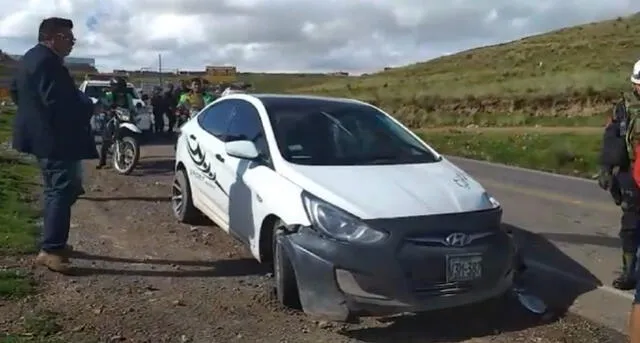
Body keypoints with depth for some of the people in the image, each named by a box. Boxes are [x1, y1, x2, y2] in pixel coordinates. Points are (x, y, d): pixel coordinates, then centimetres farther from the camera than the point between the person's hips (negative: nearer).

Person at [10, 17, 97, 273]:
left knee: (56, 189, 18)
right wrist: (87, 110, -11)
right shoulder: (47, 61, -18)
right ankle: (49, 250, -8)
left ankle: (53, 243, 26)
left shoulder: (31, 58, 16)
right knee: (62, 190, -9)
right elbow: (59, 103, -26)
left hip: (41, 134, 11)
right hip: (54, 138, -11)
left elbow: (15, 92, 24)